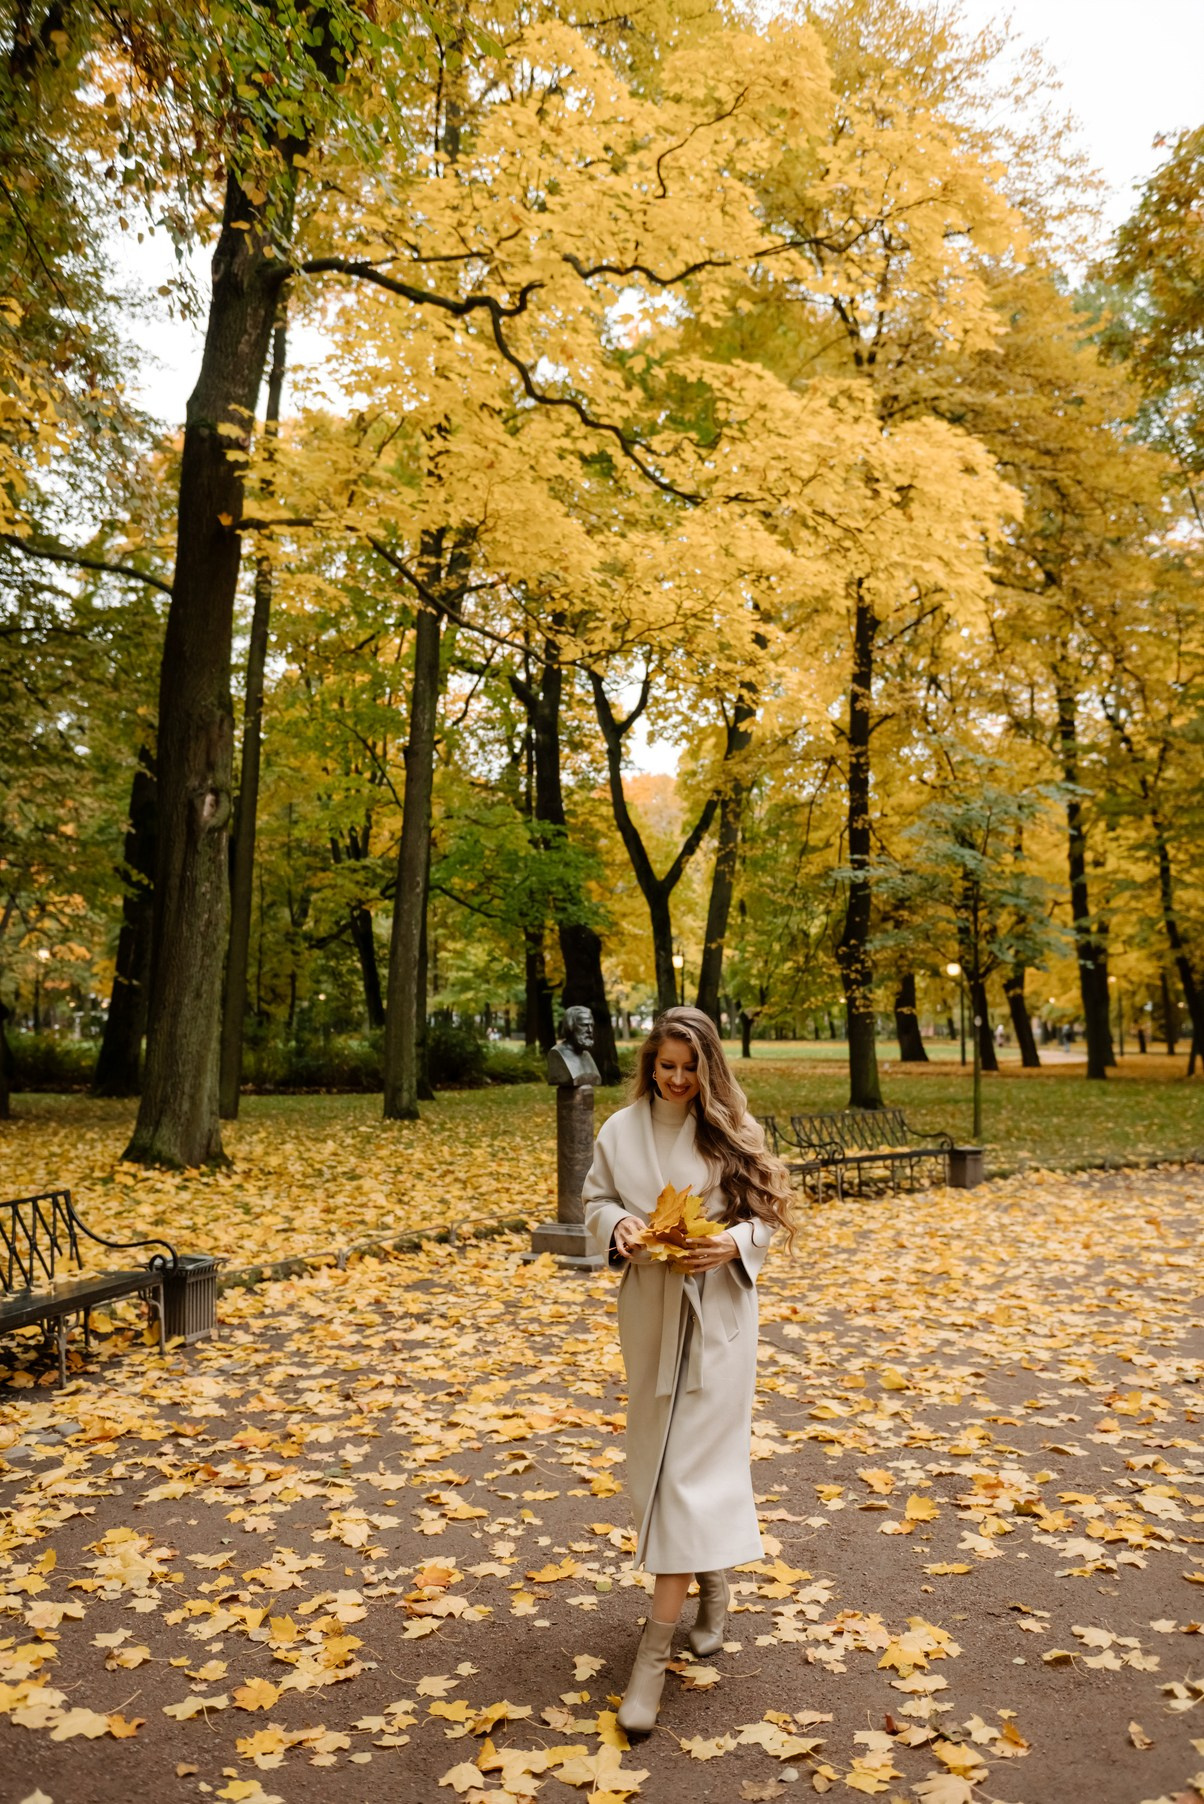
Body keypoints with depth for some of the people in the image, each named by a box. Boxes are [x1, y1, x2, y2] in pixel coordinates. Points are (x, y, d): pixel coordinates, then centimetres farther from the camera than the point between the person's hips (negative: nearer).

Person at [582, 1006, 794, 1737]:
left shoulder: (732, 1130, -6)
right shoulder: (622, 1130, -2)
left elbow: (765, 1213, -1)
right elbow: (596, 1201, 5)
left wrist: (734, 1244, -20)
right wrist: (619, 1226, -16)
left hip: (716, 1313, -3)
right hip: (649, 1310, 3)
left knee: (692, 1462, -4)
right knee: (665, 1453, 16)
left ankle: (655, 1648, 1)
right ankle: (713, 1576, 41)